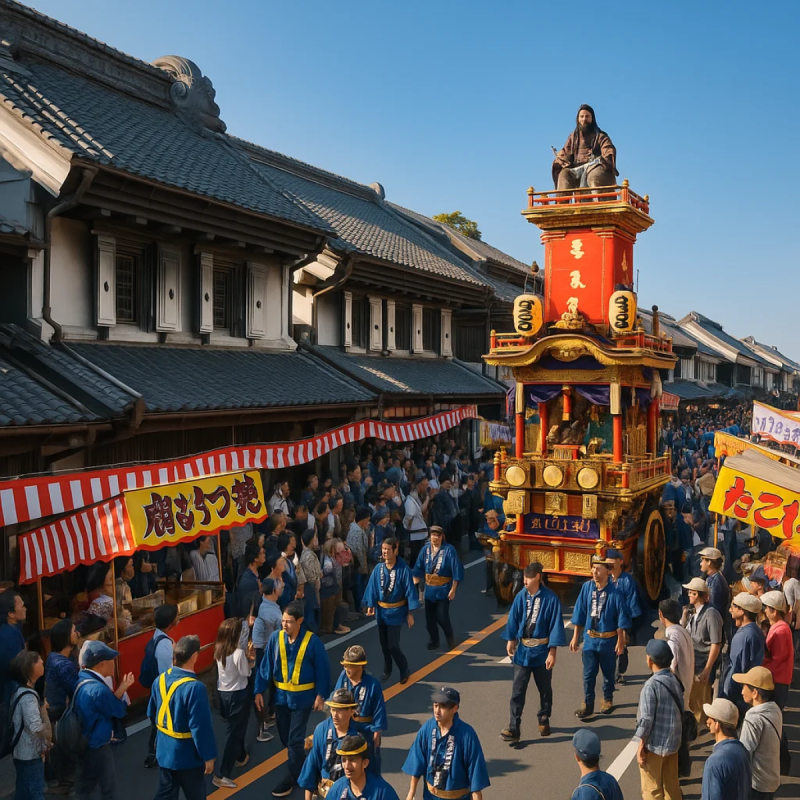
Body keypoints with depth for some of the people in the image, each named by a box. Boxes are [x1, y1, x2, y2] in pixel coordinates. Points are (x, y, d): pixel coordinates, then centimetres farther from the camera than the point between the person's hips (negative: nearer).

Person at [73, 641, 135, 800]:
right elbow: (118, 711, -15)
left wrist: (120, 690, -2)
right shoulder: (98, 689, -30)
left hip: (84, 744, 9)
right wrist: (122, 692, -1)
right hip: (97, 747, -9)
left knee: (84, 786, 20)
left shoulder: (82, 680, -1)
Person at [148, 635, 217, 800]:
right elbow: (201, 727, -24)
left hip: (164, 751, 7)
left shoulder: (160, 679, -5)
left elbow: (152, 714, 9)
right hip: (187, 755, -7)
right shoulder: (195, 687, -29)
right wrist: (208, 756, -13)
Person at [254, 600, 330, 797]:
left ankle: (293, 777, 17)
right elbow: (266, 665, -1)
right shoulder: (275, 638, -9)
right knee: (285, 737, 15)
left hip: (302, 697, -4)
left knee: (294, 739, -1)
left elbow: (322, 670, -8)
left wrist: (320, 695, -8)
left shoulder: (312, 641, -17)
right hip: (281, 695, 4)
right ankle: (300, 768, 37)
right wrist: (259, 691, -2)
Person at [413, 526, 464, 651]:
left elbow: (456, 571, -12)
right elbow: (418, 568, 5)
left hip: (443, 589, -4)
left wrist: (453, 590, -12)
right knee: (429, 617, 9)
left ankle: (450, 638, 22)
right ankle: (433, 641, 27)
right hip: (429, 589, 4)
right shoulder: (425, 549, -2)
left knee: (441, 617, -5)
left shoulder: (449, 550, -14)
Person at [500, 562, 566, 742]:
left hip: (542, 650, -2)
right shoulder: (521, 596, -6)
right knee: (517, 690, -2)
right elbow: (513, 619, 5)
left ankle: (544, 720, 38)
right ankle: (513, 728, 0)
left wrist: (552, 652, -13)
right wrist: (510, 640, 6)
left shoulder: (550, 598, -15)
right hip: (523, 649, 2)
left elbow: (556, 626, -12)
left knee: (545, 688, 17)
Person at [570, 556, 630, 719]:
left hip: (608, 640, -2)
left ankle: (607, 701, 37)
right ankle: (587, 705, 18)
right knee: (588, 674, 6)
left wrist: (620, 641, -6)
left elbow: (621, 619, -9)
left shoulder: (614, 592, -17)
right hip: (590, 638, 2)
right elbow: (579, 613, -1)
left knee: (608, 673, 17)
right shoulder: (586, 587, -9)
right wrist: (575, 637, 1)